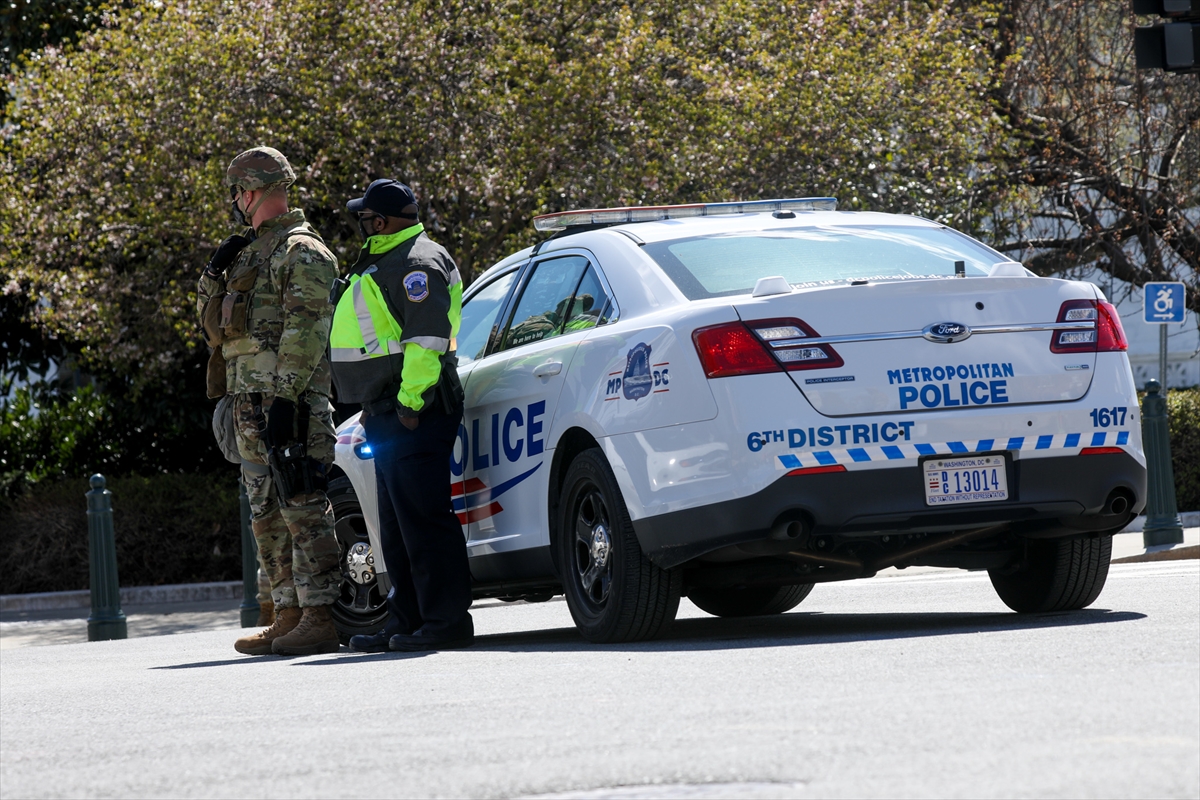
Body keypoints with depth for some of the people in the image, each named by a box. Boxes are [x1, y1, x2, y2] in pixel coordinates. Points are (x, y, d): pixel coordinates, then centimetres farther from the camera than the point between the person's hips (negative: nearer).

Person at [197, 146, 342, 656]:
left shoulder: (301, 252, -8)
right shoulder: (250, 252, 23)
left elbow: (306, 331, -17)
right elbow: (210, 318, 27)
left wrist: (285, 397, -24)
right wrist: (215, 272, 8)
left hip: (288, 402, -10)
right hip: (249, 403, 10)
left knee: (303, 511, -11)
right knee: (268, 517, 10)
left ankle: (319, 619, -13)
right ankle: (288, 617, 14)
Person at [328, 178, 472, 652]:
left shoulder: (415, 265, -13)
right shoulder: (380, 262, 22)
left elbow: (427, 338, -21)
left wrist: (411, 401, -24)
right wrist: (377, 408, 26)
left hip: (413, 415, -11)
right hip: (388, 415, 11)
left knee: (423, 519, -12)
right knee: (398, 525, 13)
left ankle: (446, 620, -11)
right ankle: (408, 621, 17)